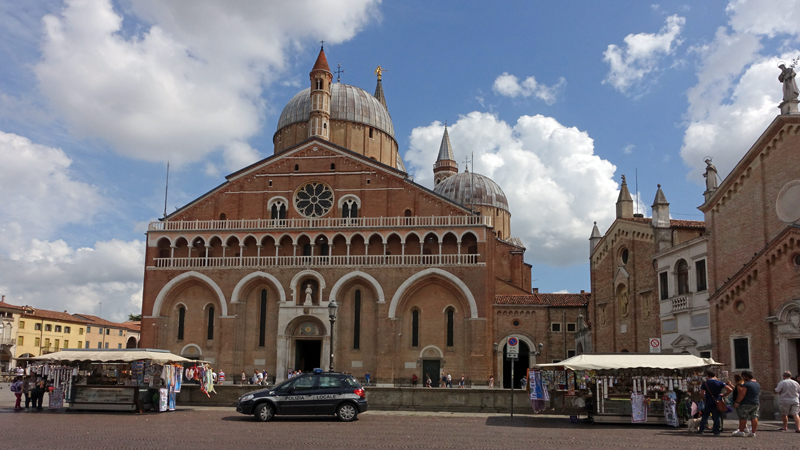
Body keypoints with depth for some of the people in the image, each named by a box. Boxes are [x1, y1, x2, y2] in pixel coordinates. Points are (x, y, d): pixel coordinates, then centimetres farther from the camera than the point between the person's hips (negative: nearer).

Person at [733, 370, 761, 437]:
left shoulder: (746, 384, -14)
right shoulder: (757, 384, 12)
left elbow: (742, 394, -18)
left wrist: (737, 402, -15)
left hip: (746, 404, -8)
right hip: (756, 403, 8)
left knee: (743, 418, 1)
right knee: (754, 418, 5)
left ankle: (741, 431, 5)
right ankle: (753, 432, 4)